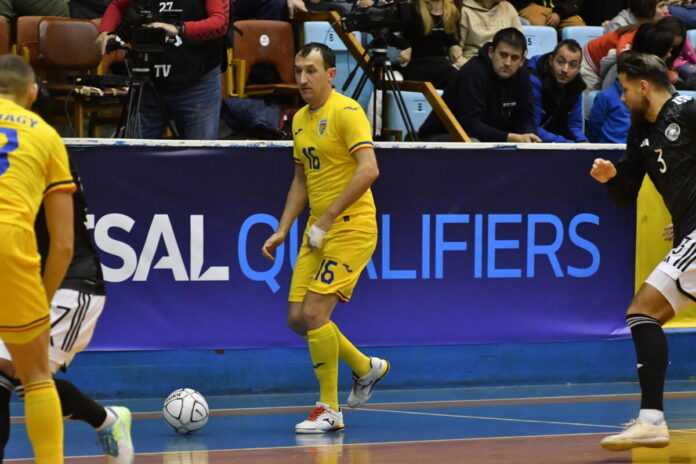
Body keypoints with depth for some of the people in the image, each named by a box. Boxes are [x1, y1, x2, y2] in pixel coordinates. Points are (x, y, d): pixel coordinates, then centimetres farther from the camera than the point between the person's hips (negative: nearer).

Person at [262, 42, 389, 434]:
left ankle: (329, 409, -2)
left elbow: (369, 170, -24)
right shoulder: (300, 119, 13)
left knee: (314, 313, -15)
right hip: (317, 231, 8)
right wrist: (283, 230, 14)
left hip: (351, 228, -8)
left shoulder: (346, 112, -13)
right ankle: (367, 368, 27)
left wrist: (327, 218, -23)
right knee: (298, 318, 4)